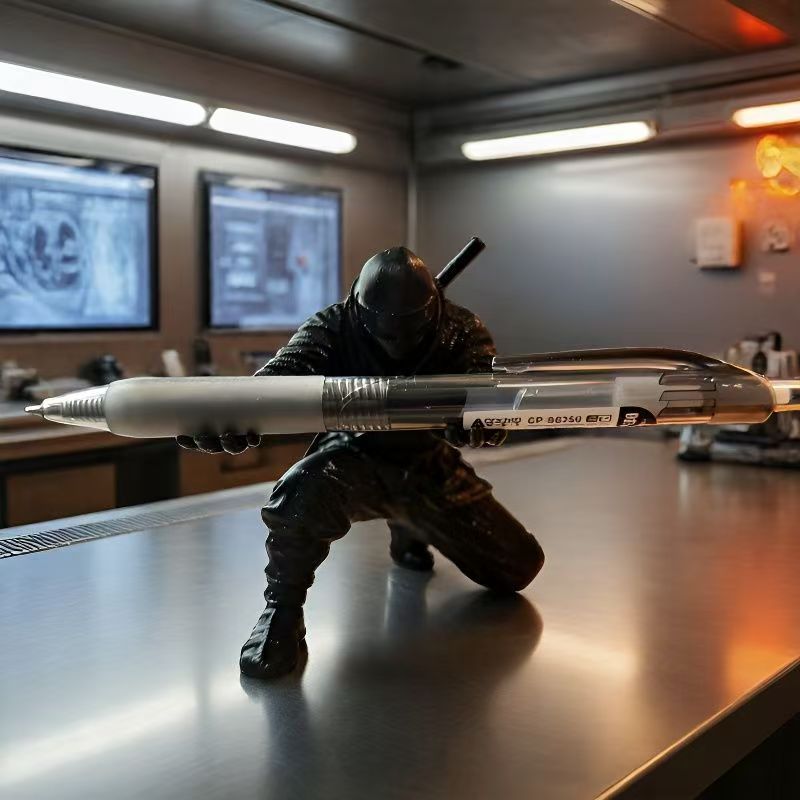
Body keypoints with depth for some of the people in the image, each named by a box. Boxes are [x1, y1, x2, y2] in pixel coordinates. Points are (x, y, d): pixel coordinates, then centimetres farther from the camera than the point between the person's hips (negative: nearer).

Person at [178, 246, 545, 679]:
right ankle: (282, 610, -12)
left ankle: (409, 531, 33)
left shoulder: (460, 331, -16)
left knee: (520, 566, 6)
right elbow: (282, 373, -38)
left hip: (428, 467, 4)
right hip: (355, 460, -3)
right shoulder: (333, 328, -22)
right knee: (300, 493, -40)